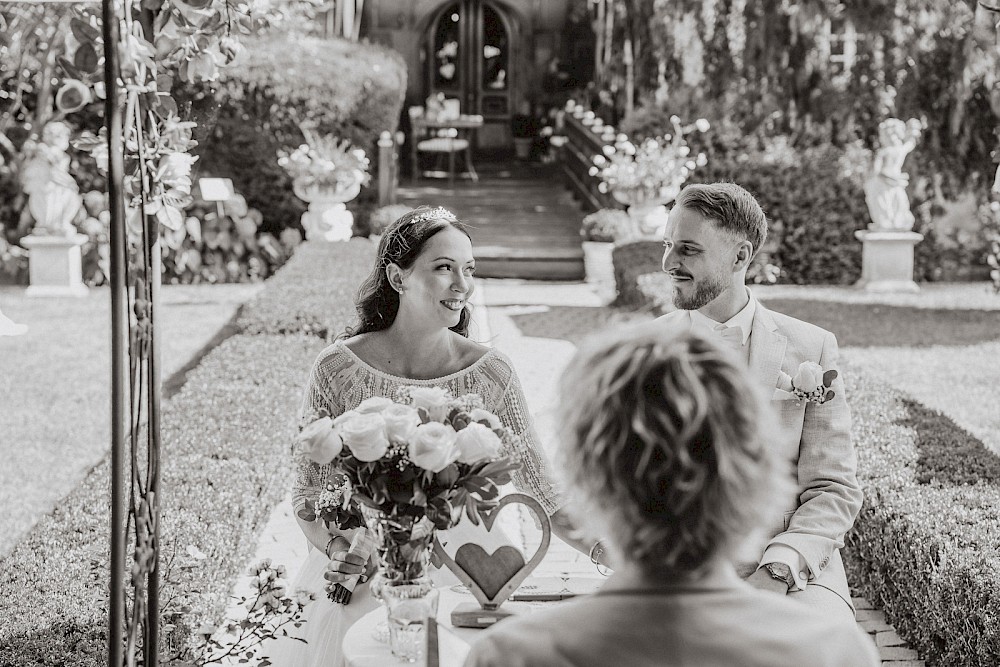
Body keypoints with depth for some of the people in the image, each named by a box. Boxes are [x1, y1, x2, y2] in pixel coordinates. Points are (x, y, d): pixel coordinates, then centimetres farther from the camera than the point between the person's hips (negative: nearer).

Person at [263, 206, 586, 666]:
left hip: (458, 581, 0)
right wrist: (334, 549, -16)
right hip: (361, 581, 0)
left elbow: (543, 494, -1)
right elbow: (307, 491, 2)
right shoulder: (338, 369, -6)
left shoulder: (491, 374, -5)